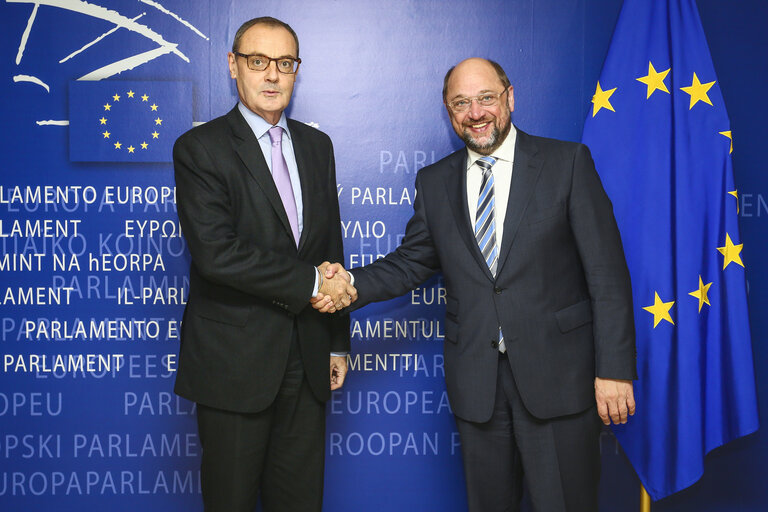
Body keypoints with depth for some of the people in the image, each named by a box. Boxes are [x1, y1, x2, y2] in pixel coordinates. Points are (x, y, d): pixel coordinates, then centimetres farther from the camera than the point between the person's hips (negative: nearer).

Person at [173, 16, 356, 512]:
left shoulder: (317, 145, 11)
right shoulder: (199, 149, -7)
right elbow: (216, 251, -20)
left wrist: (338, 342, 14)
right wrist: (310, 282, -15)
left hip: (306, 360, 5)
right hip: (234, 360, -5)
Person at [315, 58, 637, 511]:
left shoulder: (568, 162, -2)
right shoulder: (435, 183, 9)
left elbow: (607, 273, -5)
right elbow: (413, 262, 13)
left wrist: (614, 369, -10)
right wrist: (354, 284, -7)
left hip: (557, 374, -3)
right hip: (476, 381, 3)